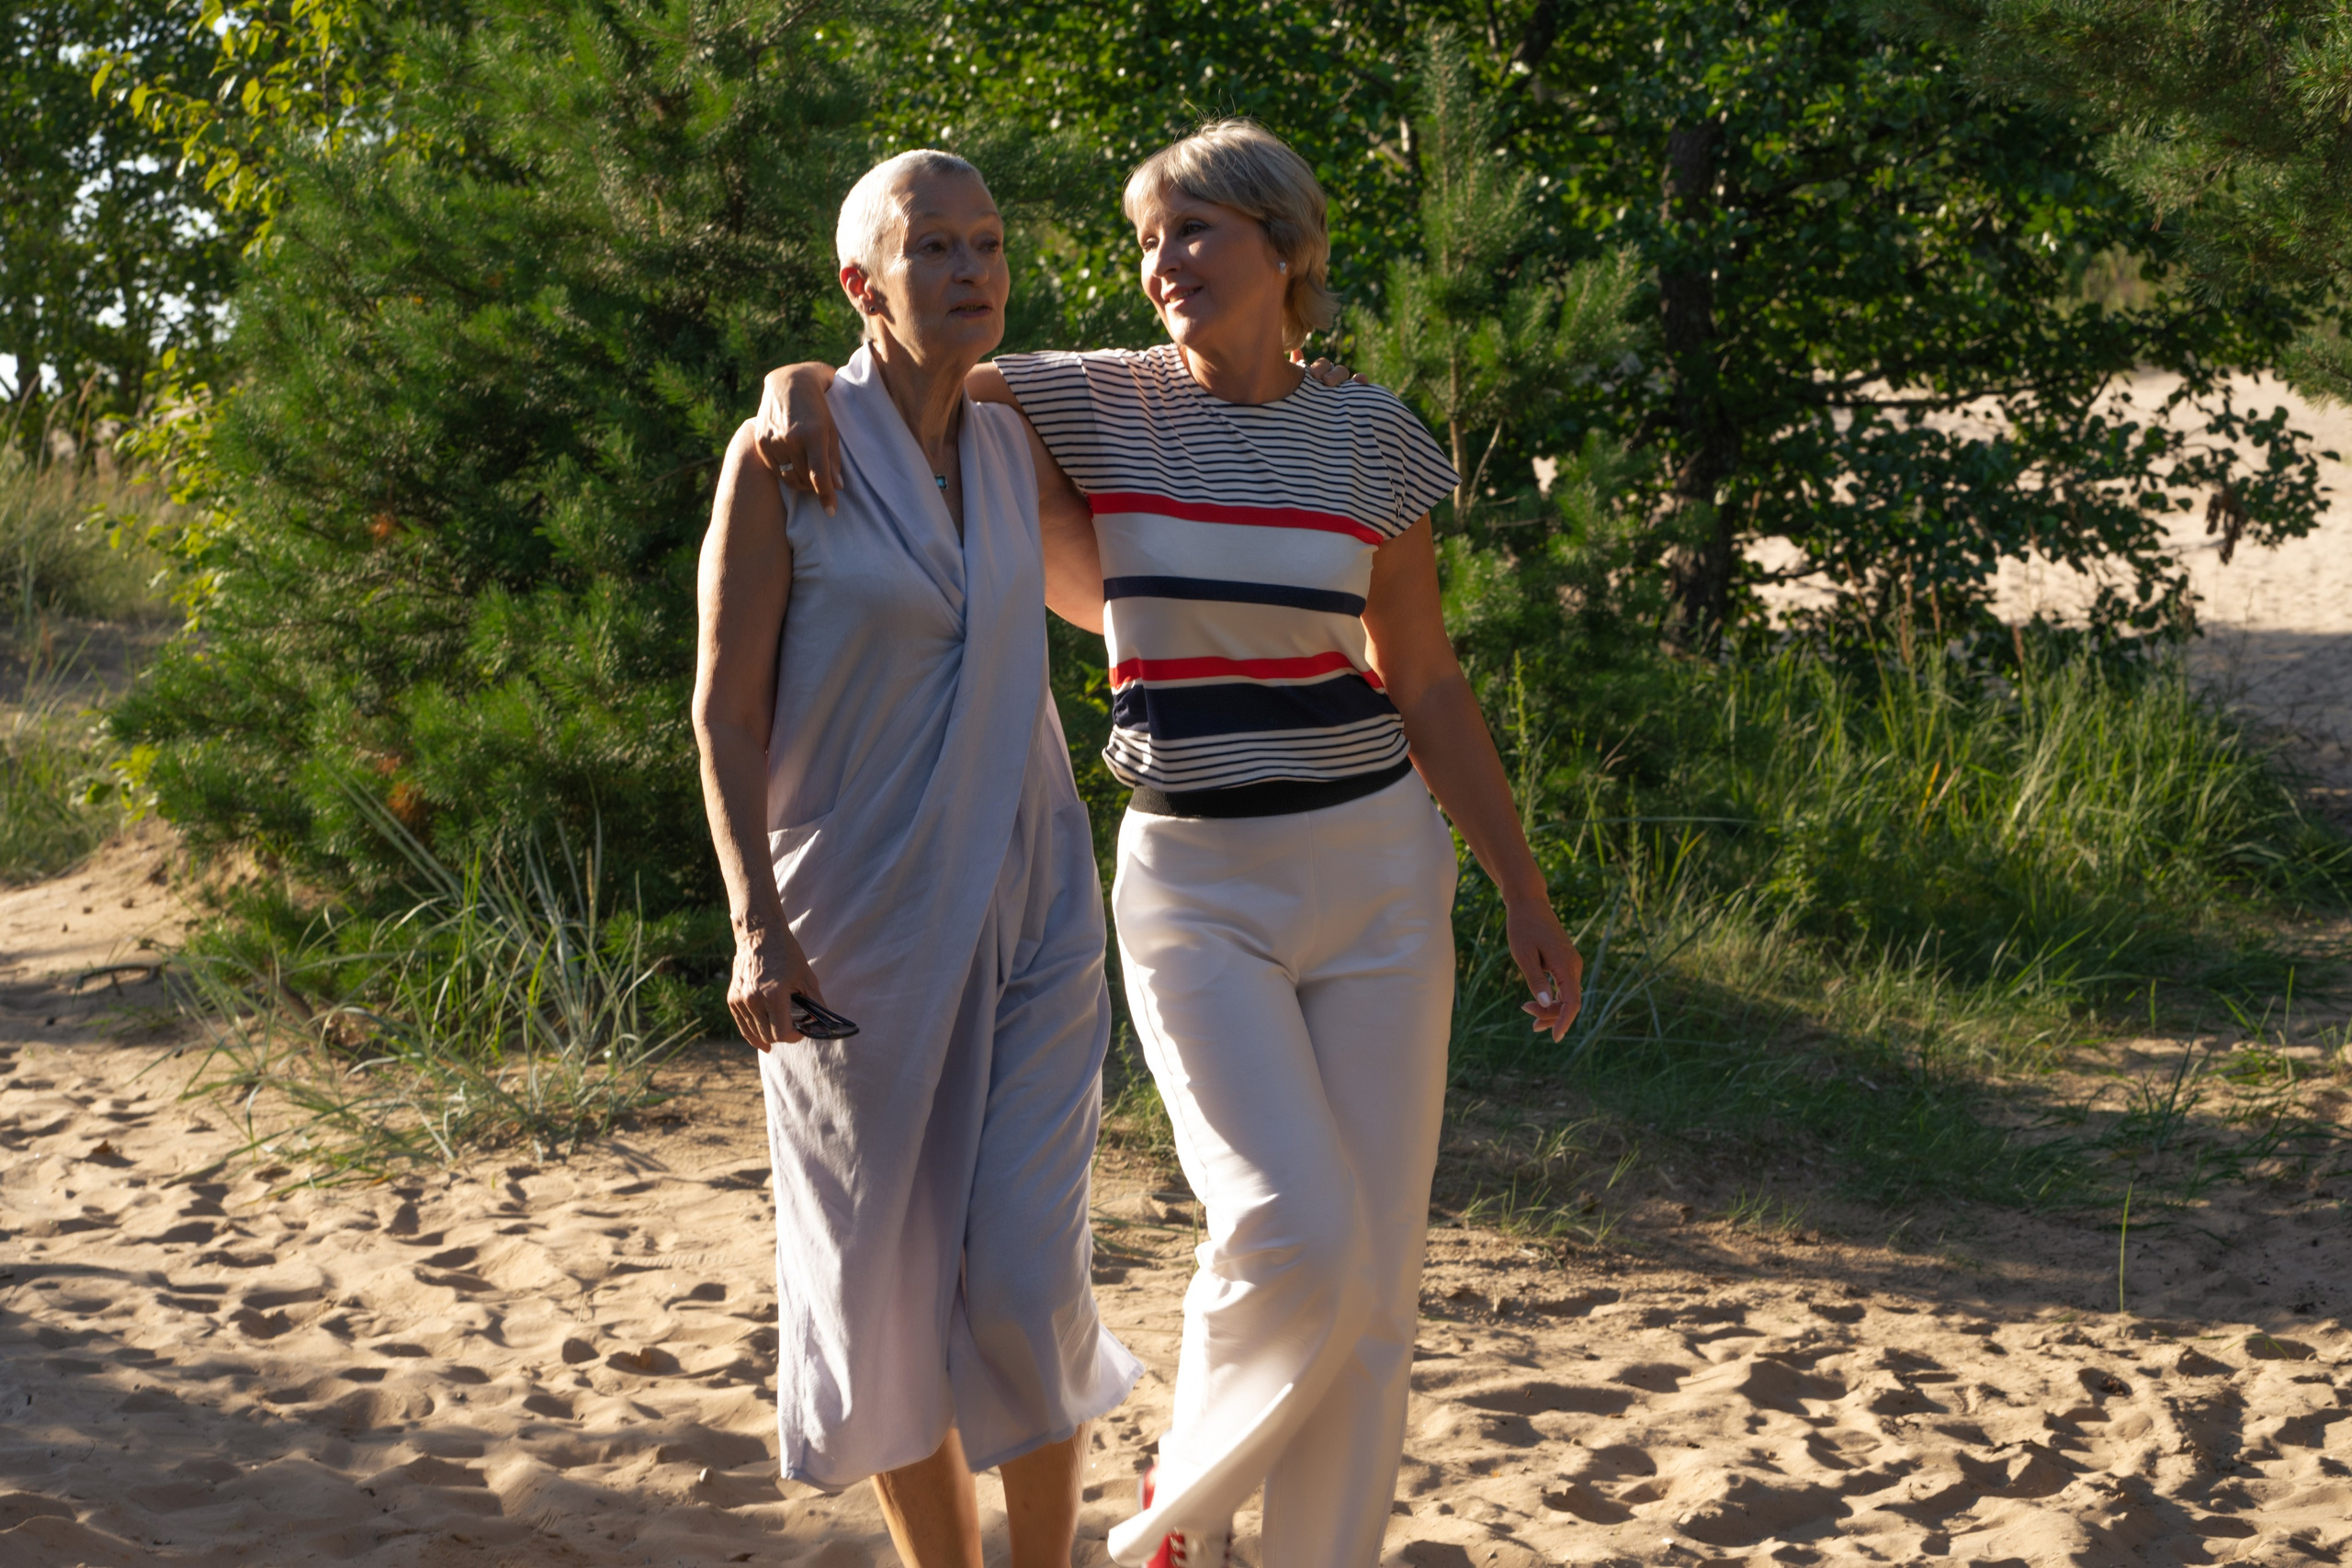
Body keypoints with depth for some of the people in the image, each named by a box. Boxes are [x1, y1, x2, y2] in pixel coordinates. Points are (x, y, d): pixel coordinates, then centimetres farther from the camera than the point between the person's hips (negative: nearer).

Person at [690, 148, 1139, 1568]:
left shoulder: (1013, 452, 6)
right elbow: (725, 708, -7)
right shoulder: (785, 452, -7)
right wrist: (757, 924, -16)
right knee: (888, 1285, 4)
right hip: (855, 927, -3)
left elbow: (1112, 595, 26)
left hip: (1028, 914, 3)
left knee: (1026, 1276, -6)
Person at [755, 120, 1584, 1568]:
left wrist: (1527, 898, 9)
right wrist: (800, 382, -14)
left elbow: (1425, 686, 9)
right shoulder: (1095, 405, -1)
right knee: (1294, 1236, -18)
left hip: (1375, 867, 2)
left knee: (1372, 1279, 1)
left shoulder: (1370, 436, 3)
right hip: (1194, 888, -2)